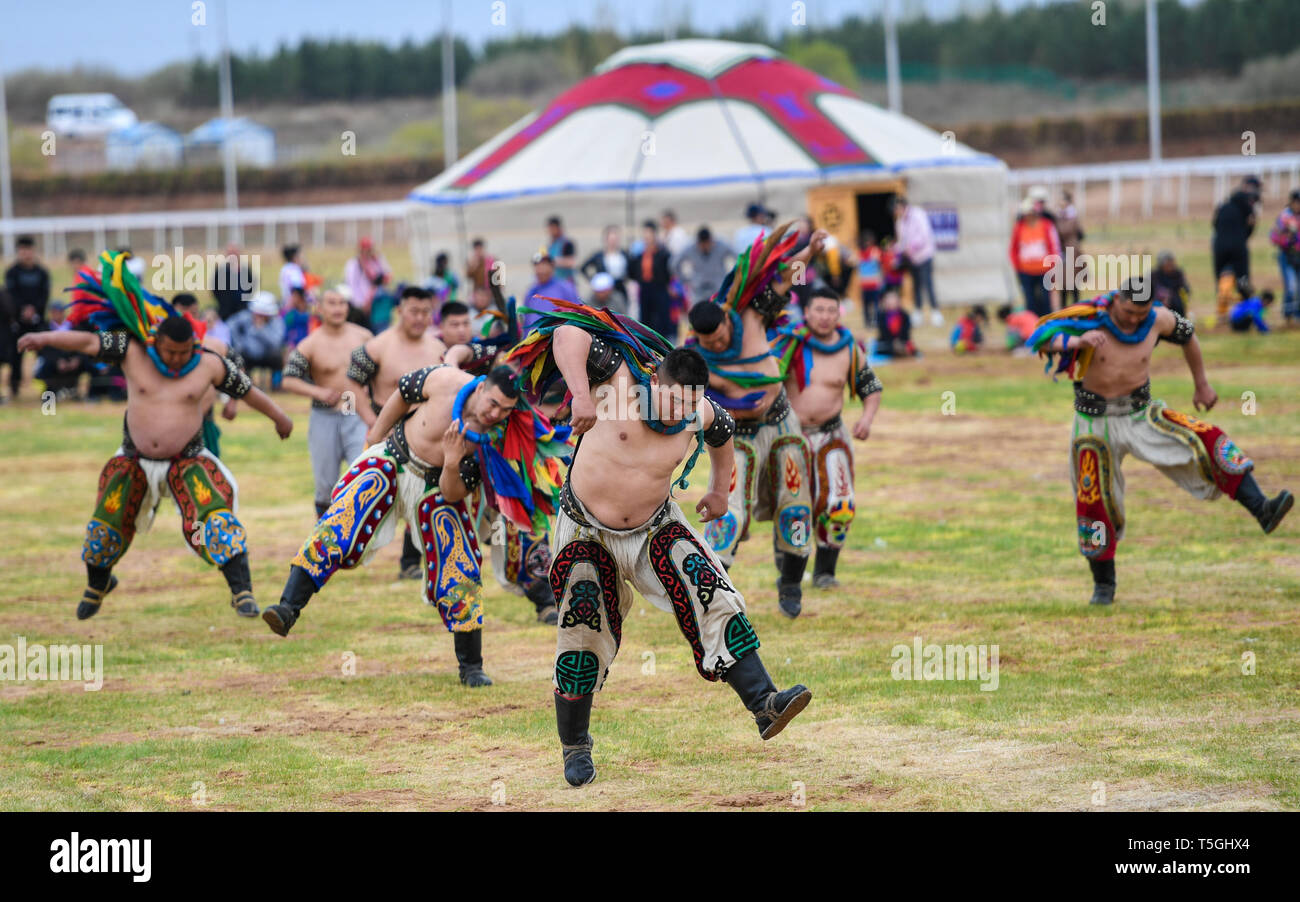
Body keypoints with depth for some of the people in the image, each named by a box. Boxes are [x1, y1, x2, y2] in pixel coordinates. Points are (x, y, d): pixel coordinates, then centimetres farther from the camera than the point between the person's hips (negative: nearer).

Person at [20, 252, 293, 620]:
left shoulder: (209, 365, -11)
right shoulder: (133, 351, -11)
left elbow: (247, 391, 3)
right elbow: (88, 341, -18)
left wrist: (279, 418, 17)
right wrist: (46, 338, -33)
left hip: (187, 461, -2)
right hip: (135, 460, 2)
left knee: (215, 517, -22)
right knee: (107, 526, 11)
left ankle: (241, 590, -21)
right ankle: (97, 583, 40)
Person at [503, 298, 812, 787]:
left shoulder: (700, 415, -8)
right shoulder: (622, 378, -21)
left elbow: (723, 431, 16)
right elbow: (569, 335, -30)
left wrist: (719, 490, 20)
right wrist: (582, 395, -42)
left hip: (656, 527, 3)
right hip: (587, 531, -3)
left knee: (714, 598, -13)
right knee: (584, 636, 1)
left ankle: (764, 703, -16)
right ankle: (575, 747, 18)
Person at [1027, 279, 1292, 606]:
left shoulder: (1158, 320, -9)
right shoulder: (1089, 317, -18)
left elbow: (1187, 336, 13)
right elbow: (1043, 340, -27)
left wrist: (1201, 384, 22)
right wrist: (1078, 341, -46)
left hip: (1142, 415, 2)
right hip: (1096, 424, -2)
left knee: (1208, 442, -18)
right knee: (1094, 503, 1)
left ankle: (1260, 509, -23)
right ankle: (1103, 584, 18)